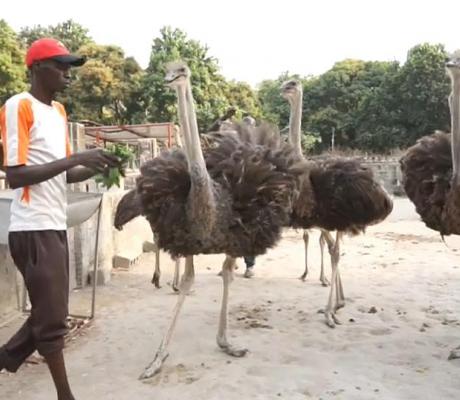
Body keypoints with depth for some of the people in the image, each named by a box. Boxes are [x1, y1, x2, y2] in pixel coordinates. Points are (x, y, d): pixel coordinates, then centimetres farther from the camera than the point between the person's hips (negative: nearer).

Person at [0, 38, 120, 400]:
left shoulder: (58, 110, 16)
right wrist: (75, 158, -20)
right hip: (33, 229, -8)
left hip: (56, 227, 8)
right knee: (52, 318, 2)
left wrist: (99, 167, 1)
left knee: (49, 314, 15)